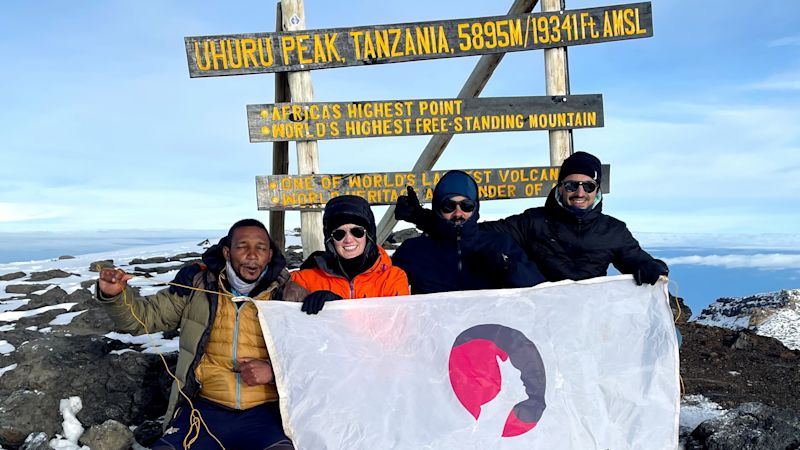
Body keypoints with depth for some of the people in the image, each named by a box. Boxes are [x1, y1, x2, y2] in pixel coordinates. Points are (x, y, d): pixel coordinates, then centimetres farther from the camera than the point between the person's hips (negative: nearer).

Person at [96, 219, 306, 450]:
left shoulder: (291, 296, 3)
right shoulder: (198, 286, 8)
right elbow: (142, 317, 13)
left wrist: (273, 371, -11)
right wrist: (114, 294, -7)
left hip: (267, 412, -2)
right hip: (206, 407, 3)